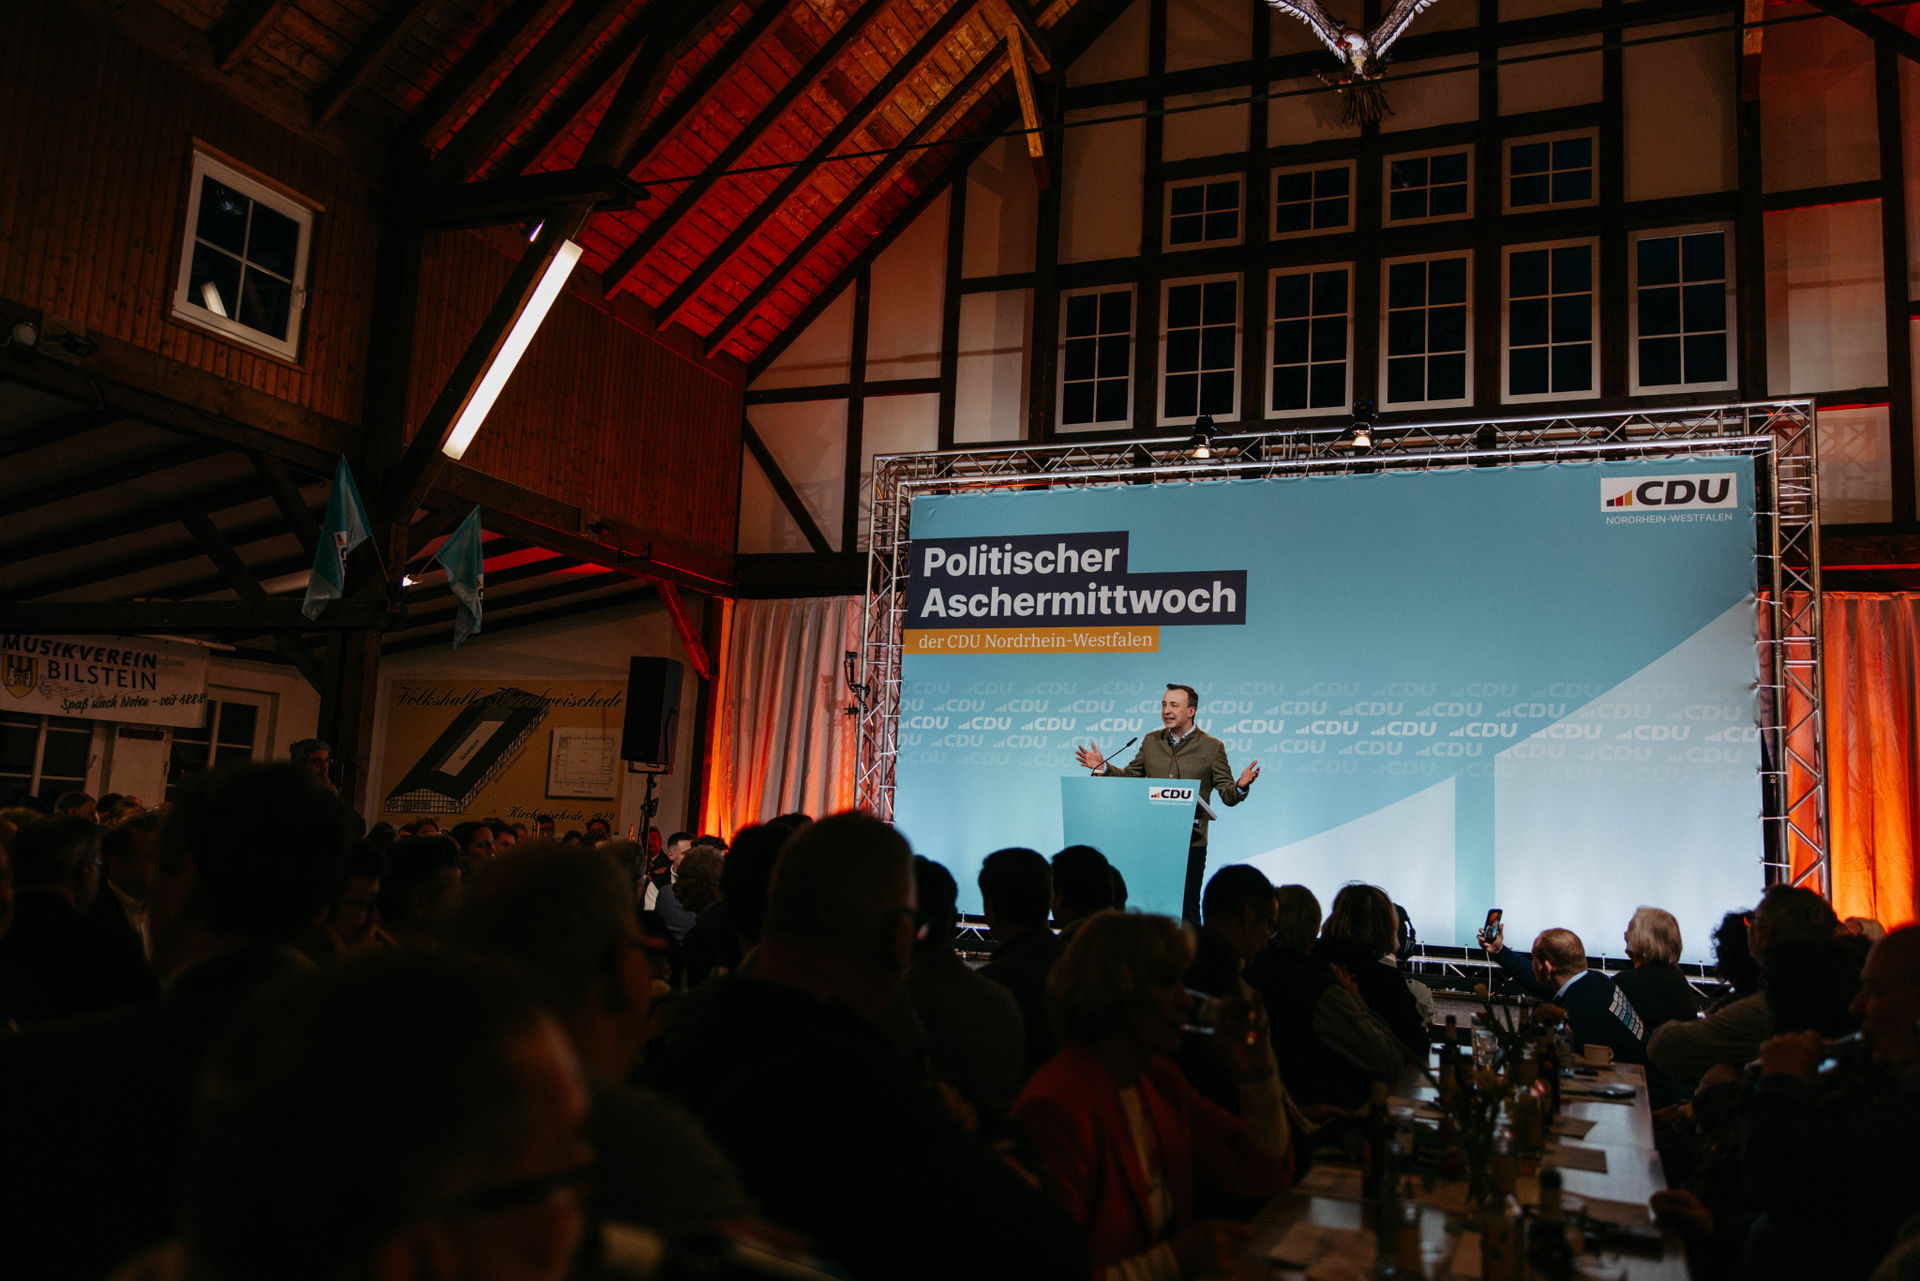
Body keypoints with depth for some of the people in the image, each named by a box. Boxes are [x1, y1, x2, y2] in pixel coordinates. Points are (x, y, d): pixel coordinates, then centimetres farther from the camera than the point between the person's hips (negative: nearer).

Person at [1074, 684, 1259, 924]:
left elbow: (1227, 794, -1)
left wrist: (1240, 786, -21)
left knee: (1187, 911, 0)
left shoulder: (1212, 747, 1)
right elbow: (1130, 777, 18)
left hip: (1191, 843, -3)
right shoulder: (1151, 741, 11)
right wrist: (1104, 768, 3)